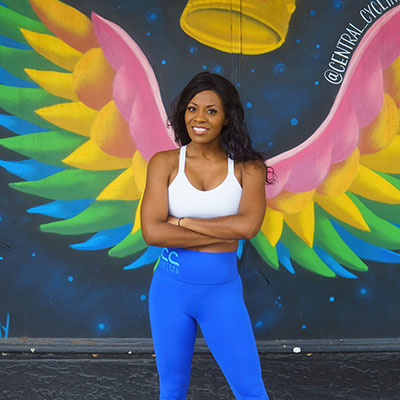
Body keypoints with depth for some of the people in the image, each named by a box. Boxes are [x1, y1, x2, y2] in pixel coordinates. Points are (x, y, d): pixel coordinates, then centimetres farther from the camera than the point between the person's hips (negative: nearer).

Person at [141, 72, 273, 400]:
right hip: (170, 287, 1)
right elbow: (152, 231, -16)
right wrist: (224, 234, -16)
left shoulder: (247, 167, -5)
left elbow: (249, 225, -21)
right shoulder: (165, 163, -5)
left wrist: (182, 221, -15)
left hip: (222, 290, -1)